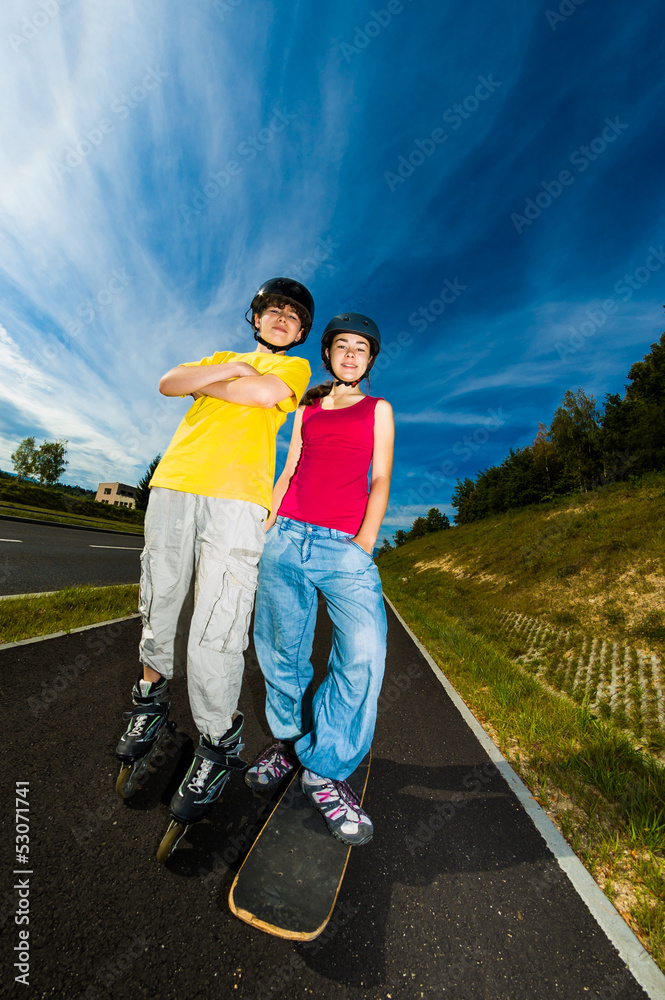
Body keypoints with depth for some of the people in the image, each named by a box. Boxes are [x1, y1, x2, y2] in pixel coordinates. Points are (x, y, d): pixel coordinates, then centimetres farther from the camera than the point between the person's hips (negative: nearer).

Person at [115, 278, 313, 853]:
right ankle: (151, 700, 34)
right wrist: (226, 369, 5)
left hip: (237, 498, -4)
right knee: (160, 611, 10)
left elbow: (265, 393, -3)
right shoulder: (220, 358, 33)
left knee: (214, 636, -10)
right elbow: (168, 383, 15)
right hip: (174, 483, 5)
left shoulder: (295, 366, 20)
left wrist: (205, 384, 11)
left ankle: (219, 742, 13)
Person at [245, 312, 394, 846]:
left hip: (345, 543, -2)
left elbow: (380, 481, 6)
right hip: (287, 535, 3)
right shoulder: (307, 408, 22)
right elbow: (289, 472, 19)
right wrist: (264, 527, 10)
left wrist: (364, 545, -6)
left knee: (364, 654, -17)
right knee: (282, 651, 5)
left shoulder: (378, 409, 15)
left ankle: (325, 767, 5)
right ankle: (291, 737, 30)